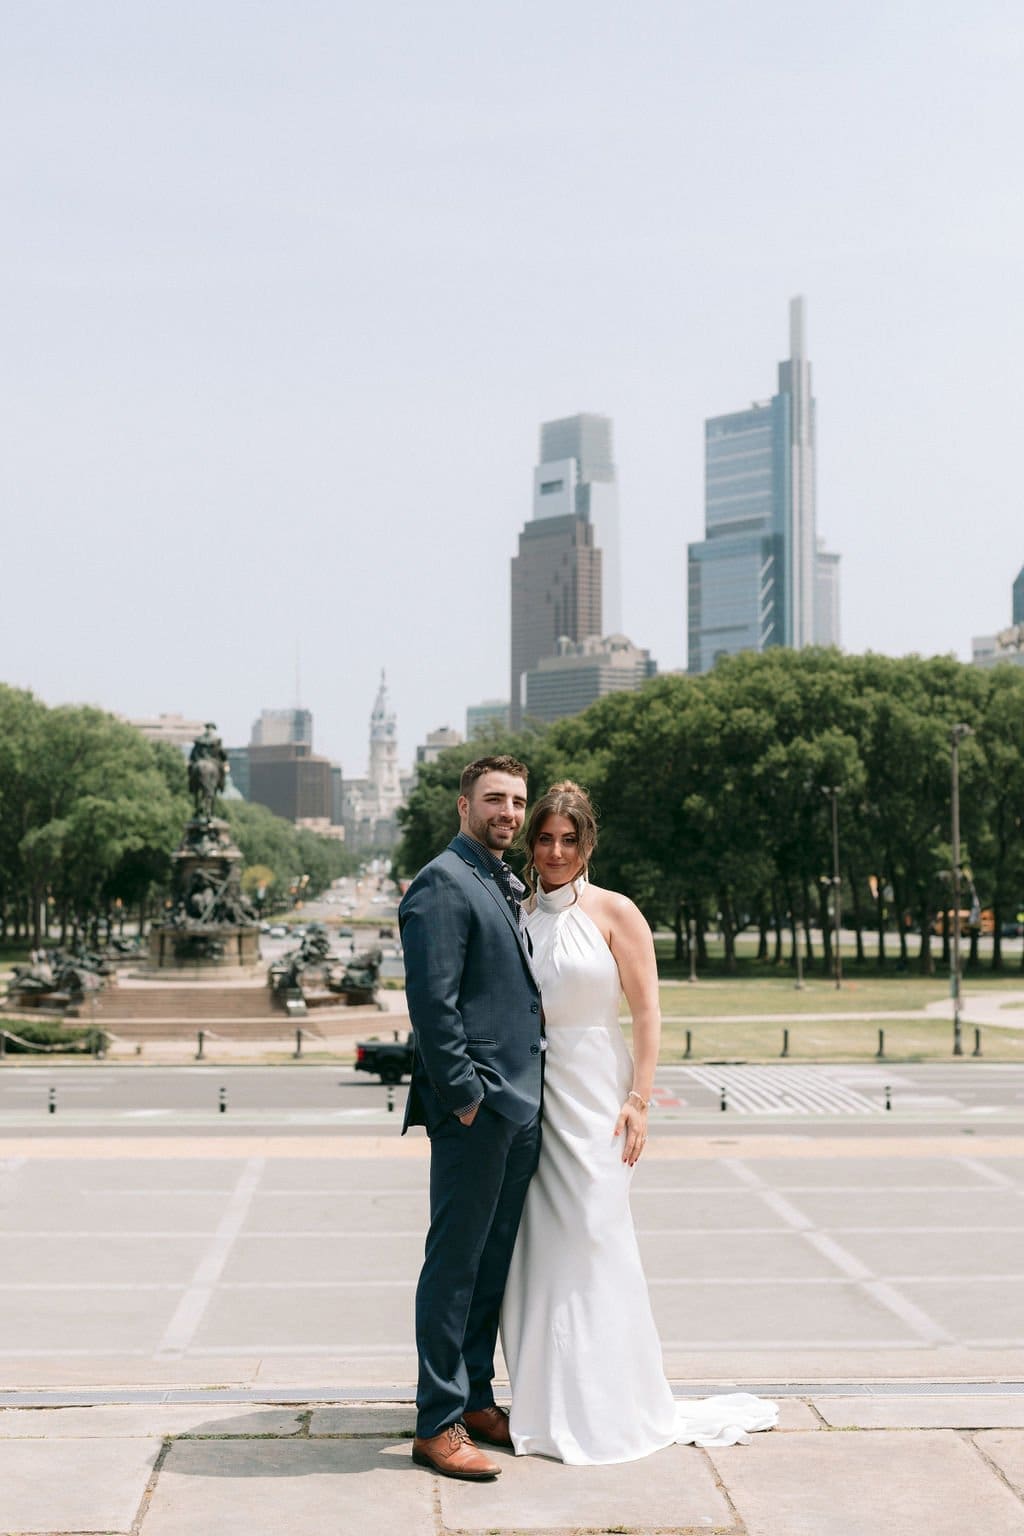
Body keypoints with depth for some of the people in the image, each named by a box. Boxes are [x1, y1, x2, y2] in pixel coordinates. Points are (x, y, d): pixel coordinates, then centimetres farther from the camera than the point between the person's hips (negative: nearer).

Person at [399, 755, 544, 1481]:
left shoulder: (508, 886, 17)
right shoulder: (443, 883, -12)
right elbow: (433, 1002, -18)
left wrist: (525, 1092, 15)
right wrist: (463, 1096, -19)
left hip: (521, 1105, 9)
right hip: (474, 1108, -9)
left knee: (494, 1261, 15)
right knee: (455, 1263, -2)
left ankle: (476, 1399, 26)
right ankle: (438, 1424, 5)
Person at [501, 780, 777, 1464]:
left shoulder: (614, 912, -2)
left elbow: (648, 1012, -5)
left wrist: (639, 1100, -12)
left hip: (592, 1093, -4)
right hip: (528, 1094, 4)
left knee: (594, 1239, -4)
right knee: (537, 1246, 5)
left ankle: (611, 1408, 6)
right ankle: (546, 1402, 15)